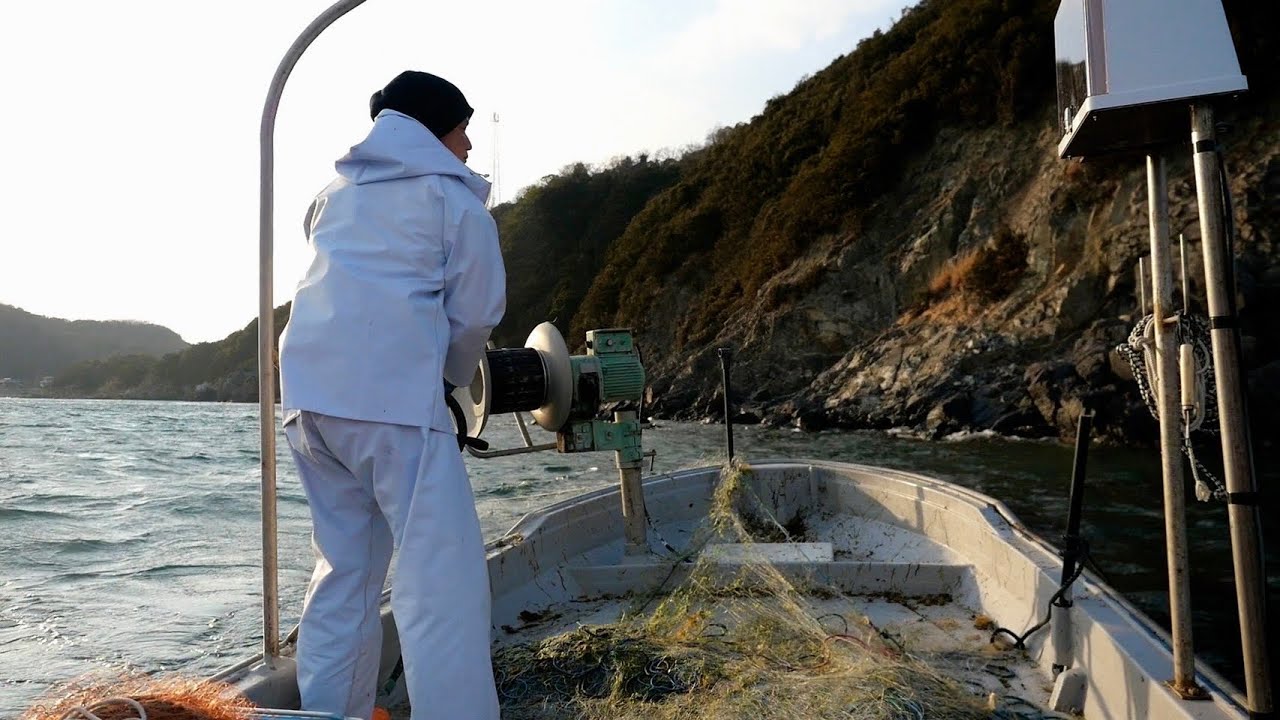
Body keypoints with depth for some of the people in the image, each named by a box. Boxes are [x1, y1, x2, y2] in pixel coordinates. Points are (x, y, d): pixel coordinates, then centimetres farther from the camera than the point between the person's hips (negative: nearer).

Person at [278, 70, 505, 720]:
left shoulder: (337, 194, 25)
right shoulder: (452, 196, 6)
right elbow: (477, 311, 3)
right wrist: (452, 371, 22)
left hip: (311, 390, 7)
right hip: (391, 394, -7)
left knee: (345, 571, 14)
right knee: (442, 576, -8)